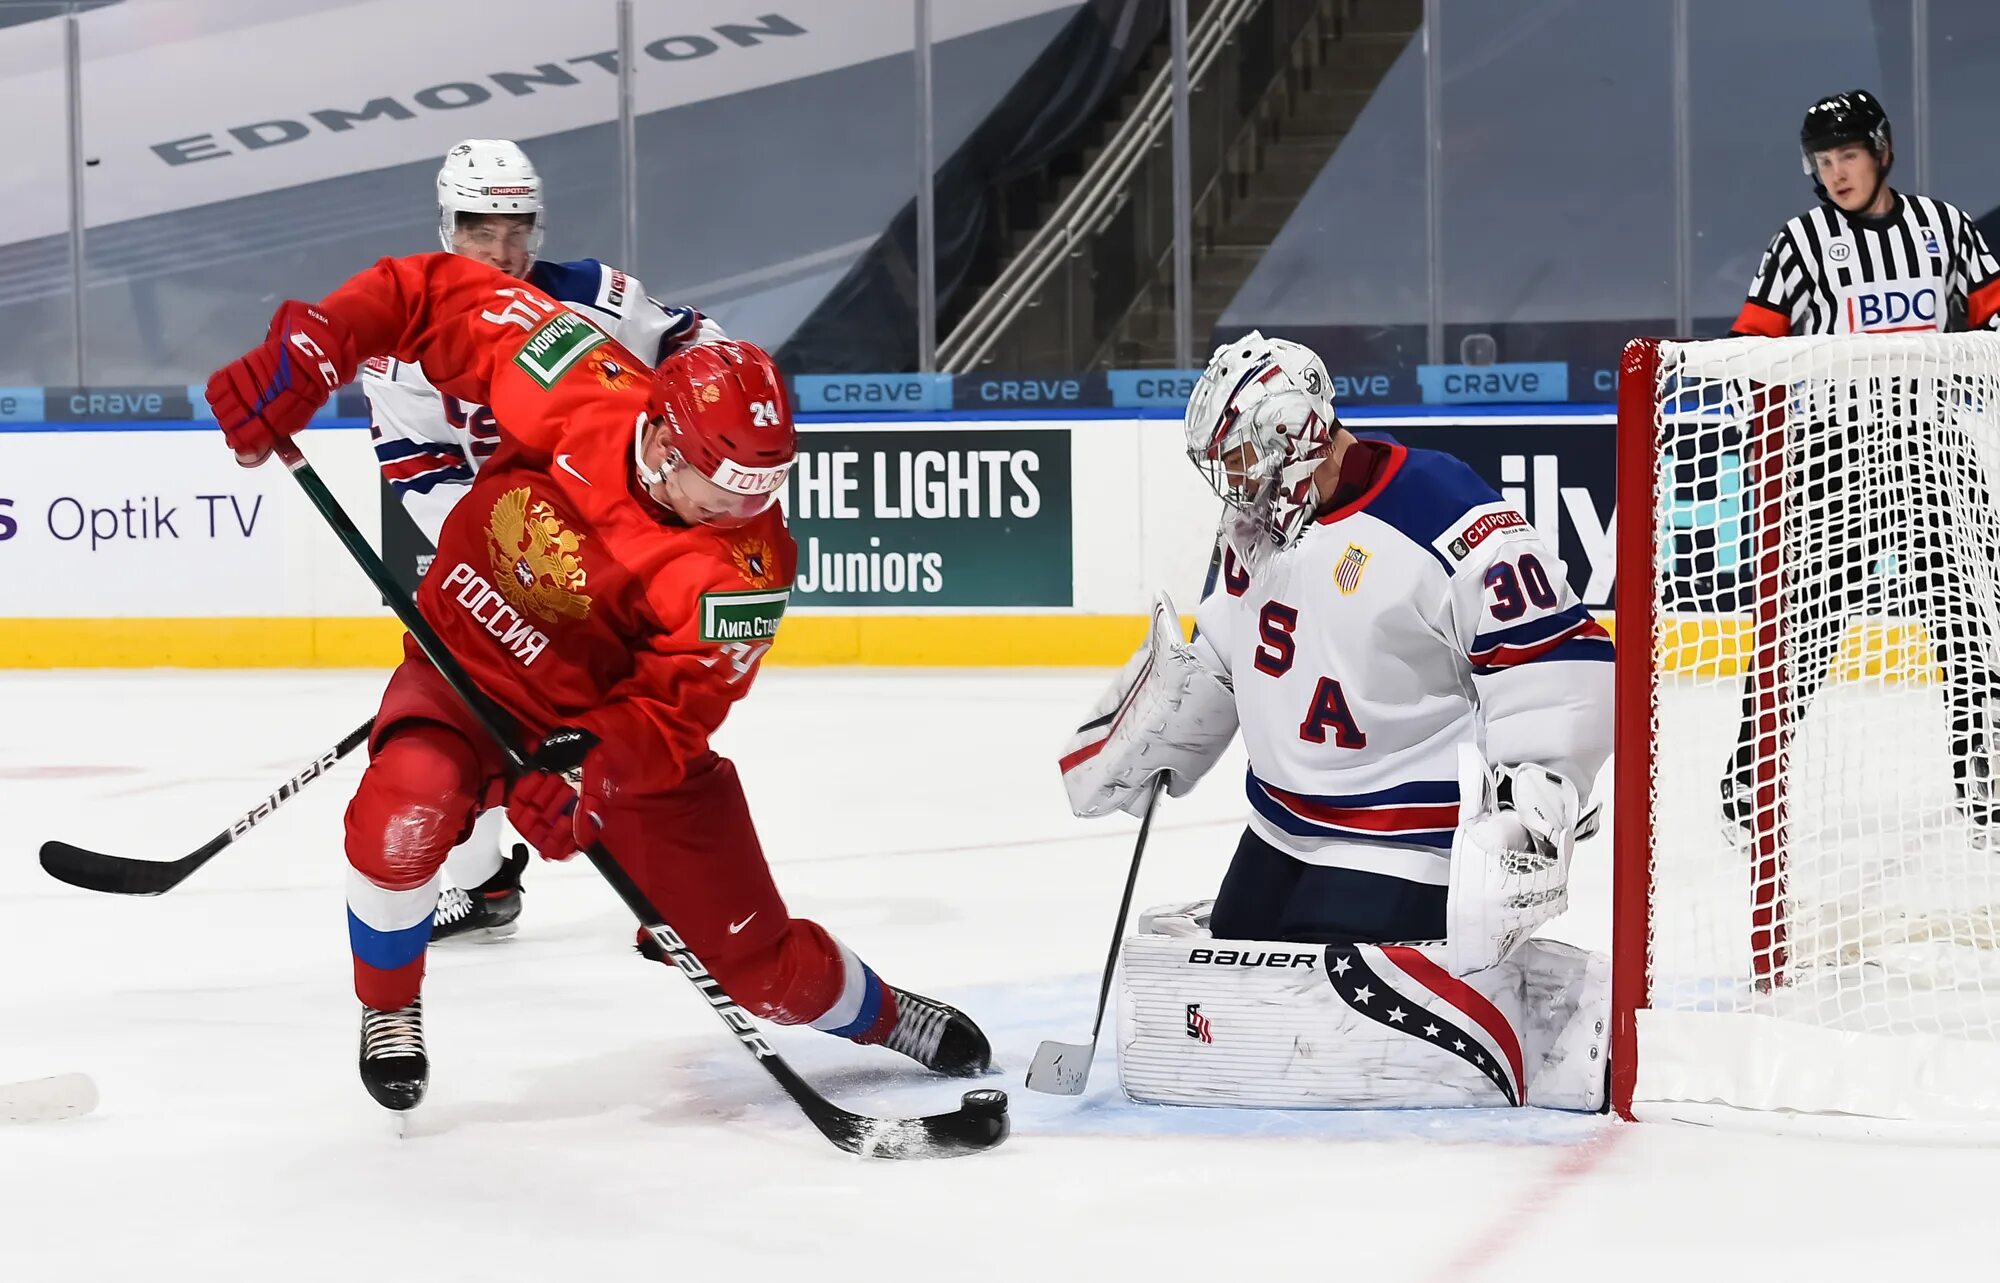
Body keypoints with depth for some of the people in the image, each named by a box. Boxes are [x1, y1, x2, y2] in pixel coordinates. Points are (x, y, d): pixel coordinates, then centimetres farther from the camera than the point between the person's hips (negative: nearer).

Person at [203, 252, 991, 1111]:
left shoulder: (743, 570, -27)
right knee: (405, 811, -33)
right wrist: (306, 349, -25)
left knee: (759, 962, 1)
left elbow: (669, 718, -24)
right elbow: (430, 293, -15)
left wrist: (592, 770, -44)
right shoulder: (574, 385, -26)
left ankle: (881, 1016, 36)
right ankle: (388, 1009, -2)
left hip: (615, 721, 0)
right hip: (468, 664, 0)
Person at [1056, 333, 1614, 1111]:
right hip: (1281, 832, 9)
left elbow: (1562, 663, -24)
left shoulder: (1444, 518, -23)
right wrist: (1133, 753, 22)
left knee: (1312, 1026, -19)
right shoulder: (1258, 531, 6)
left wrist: (1531, 807, -30)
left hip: (1405, 839, -9)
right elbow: (1215, 659, 22)